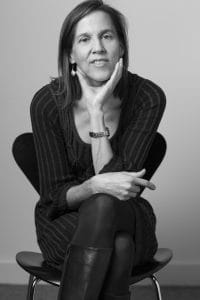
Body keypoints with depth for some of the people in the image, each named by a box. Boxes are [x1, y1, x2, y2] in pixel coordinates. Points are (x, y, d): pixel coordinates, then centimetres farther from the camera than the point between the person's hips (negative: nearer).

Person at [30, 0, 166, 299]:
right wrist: (95, 185, -34)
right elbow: (54, 196, -12)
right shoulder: (47, 102, -14)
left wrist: (98, 111, -27)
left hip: (129, 223, 1)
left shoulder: (148, 97, -15)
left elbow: (120, 184, -19)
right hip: (64, 225, 0)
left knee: (104, 206, -35)